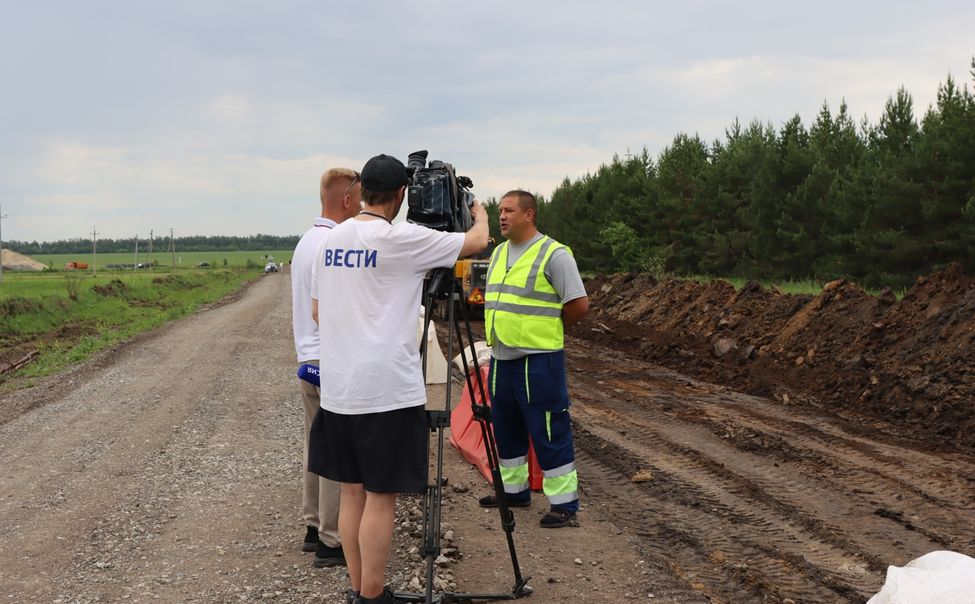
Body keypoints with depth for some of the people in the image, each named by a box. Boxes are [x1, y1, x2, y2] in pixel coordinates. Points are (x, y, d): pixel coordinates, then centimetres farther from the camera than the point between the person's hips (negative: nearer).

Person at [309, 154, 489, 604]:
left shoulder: (330, 240, 9)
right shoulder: (401, 239, -11)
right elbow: (476, 242, 1)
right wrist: (479, 213, 22)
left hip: (338, 388, 7)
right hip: (387, 390, -7)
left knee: (352, 491, 13)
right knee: (380, 495, 0)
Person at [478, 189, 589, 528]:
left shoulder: (554, 254, -12)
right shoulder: (498, 253, 13)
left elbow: (579, 304, -13)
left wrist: (548, 328, -2)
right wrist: (504, 329, 13)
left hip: (538, 359, -8)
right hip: (501, 358, 8)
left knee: (548, 433, -4)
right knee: (506, 430, 17)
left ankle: (564, 502, 4)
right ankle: (513, 490, 31)